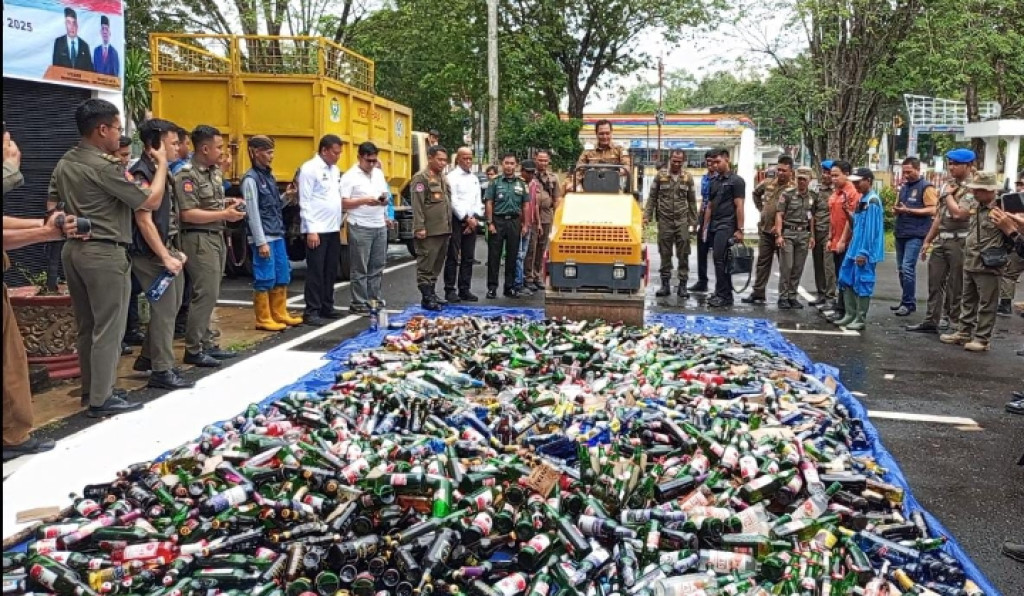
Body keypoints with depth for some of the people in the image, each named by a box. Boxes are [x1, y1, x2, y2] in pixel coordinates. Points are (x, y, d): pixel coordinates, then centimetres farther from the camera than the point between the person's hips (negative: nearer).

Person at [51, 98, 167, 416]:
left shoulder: (64, 163, 10)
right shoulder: (105, 167, -17)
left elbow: (52, 204, 18)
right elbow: (151, 201, -14)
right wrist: (162, 164, -3)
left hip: (74, 249, 9)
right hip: (104, 253, -9)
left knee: (86, 325, 16)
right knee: (108, 328, -1)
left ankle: (90, 388, 26)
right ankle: (101, 399, 3)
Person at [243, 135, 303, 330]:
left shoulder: (269, 176, 14)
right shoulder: (251, 179, -11)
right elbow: (253, 213, -15)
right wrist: (261, 242, -17)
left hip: (278, 236, 9)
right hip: (264, 238, -8)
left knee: (282, 277, 12)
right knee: (264, 279, -3)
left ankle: (280, 314, 22)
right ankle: (263, 319, 6)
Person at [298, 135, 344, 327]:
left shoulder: (335, 170, 14)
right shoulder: (309, 168, -10)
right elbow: (305, 202, -14)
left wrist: (339, 224, 13)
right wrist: (311, 230, -18)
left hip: (333, 229, 8)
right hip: (317, 230, -8)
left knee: (330, 271, 12)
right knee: (315, 272, -4)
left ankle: (327, 307, 22)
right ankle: (311, 311, 2)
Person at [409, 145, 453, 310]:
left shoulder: (442, 177, 19)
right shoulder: (421, 178, -8)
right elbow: (417, 205, -15)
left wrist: (449, 226, 21)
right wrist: (420, 227, -20)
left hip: (443, 229, 9)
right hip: (429, 231, -9)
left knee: (437, 265, 14)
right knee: (426, 266, -4)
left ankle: (432, 293, 22)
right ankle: (427, 298, -1)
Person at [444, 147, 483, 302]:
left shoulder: (475, 178, 17)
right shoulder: (452, 177, -4)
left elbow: (478, 201, 13)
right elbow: (453, 201, -11)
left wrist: (475, 218, -1)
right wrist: (467, 218, -10)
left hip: (472, 221, 6)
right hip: (456, 220, -6)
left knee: (468, 258, 7)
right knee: (453, 257, -4)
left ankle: (464, 289, 14)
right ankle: (450, 290, 0)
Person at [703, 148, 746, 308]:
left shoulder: (736, 181, -3)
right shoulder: (715, 181, 18)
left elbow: (739, 206, -8)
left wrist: (739, 230, -12)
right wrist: (705, 227, 15)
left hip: (726, 226, -7)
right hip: (713, 226, 7)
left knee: (719, 259, -14)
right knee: (720, 260, 9)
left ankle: (723, 295, -9)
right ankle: (726, 294, 15)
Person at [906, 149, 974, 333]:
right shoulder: (948, 185, 13)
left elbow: (958, 213, -24)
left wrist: (948, 195, -8)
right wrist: (927, 240, 16)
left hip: (959, 242, -8)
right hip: (940, 240, 8)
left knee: (956, 286, 1)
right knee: (934, 282, 10)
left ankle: (956, 324, 11)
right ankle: (931, 321, 17)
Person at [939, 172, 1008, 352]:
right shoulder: (974, 206, 9)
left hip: (988, 265, -8)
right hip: (969, 263, 8)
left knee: (986, 304, 4)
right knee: (968, 301, 17)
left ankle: (981, 338, 11)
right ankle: (963, 333, 27)